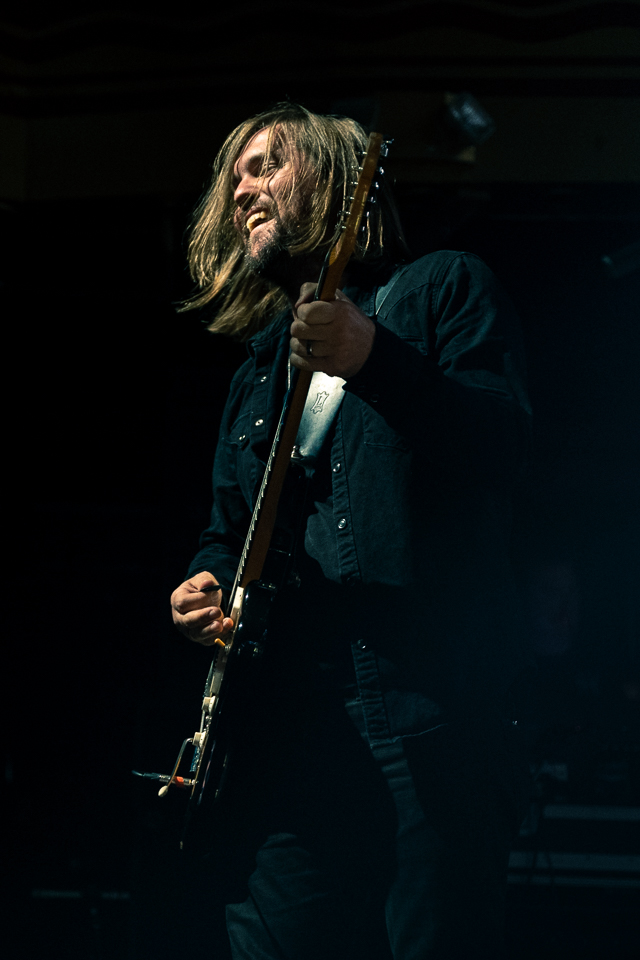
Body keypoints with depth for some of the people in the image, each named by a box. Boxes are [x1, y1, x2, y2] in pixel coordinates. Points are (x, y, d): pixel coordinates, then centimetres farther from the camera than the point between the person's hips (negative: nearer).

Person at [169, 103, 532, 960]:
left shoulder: (442, 288, 9)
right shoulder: (262, 361, 26)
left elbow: (507, 440, -7)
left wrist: (373, 360, -21)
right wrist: (208, 584, 7)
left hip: (433, 694, -5)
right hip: (297, 708, 5)